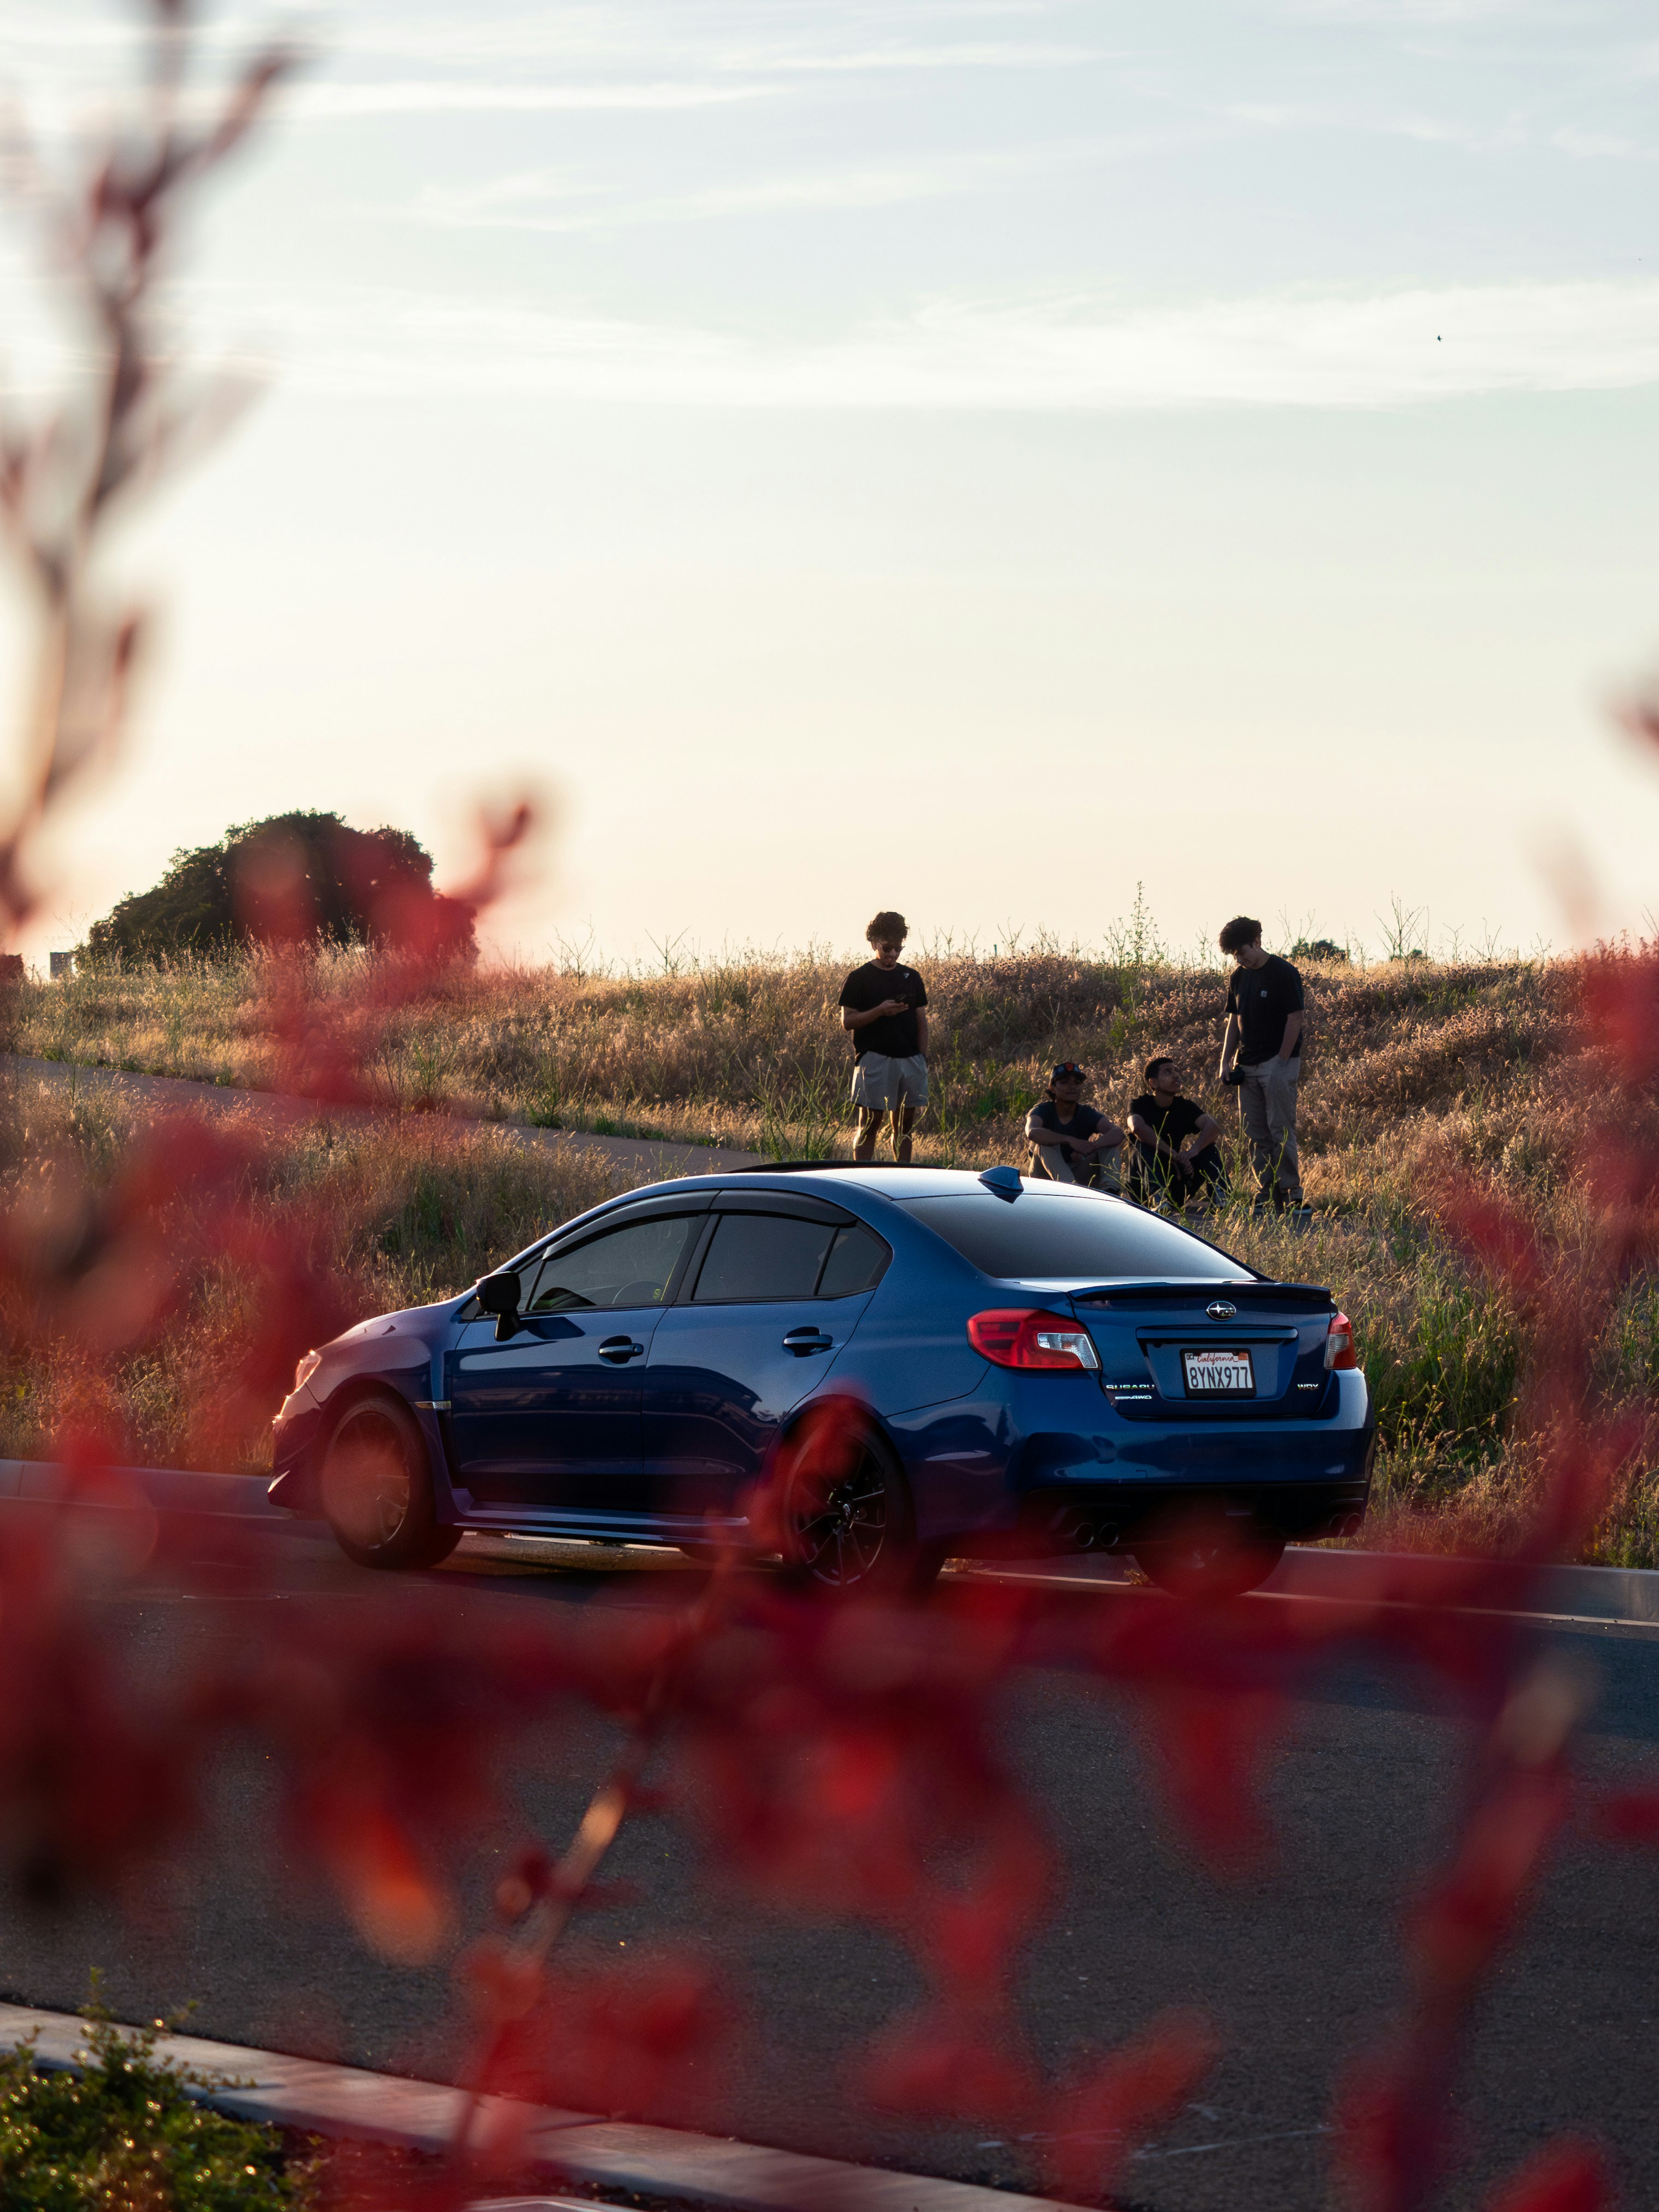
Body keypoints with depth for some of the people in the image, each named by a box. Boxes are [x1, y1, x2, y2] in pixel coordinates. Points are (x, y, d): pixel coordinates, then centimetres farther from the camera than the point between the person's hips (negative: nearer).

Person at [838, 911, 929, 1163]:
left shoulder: (911, 977, 14)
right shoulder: (859, 979, 0)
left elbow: (922, 1022, 16)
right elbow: (847, 1021, -4)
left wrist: (923, 1058, 7)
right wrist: (879, 1011, -18)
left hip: (910, 1058, 5)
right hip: (875, 1058, -5)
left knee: (905, 1126, 7)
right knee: (870, 1125, -4)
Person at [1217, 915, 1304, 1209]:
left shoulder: (1283, 973, -10)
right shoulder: (1239, 976, 11)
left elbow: (1295, 1020, -11)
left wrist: (1282, 1062, -14)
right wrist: (1226, 1061, 8)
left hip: (1278, 1063, -7)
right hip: (1248, 1065, 7)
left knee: (1280, 1130, -9)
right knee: (1256, 1133, 6)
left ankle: (1291, 1193, -6)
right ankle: (1268, 1194, 10)